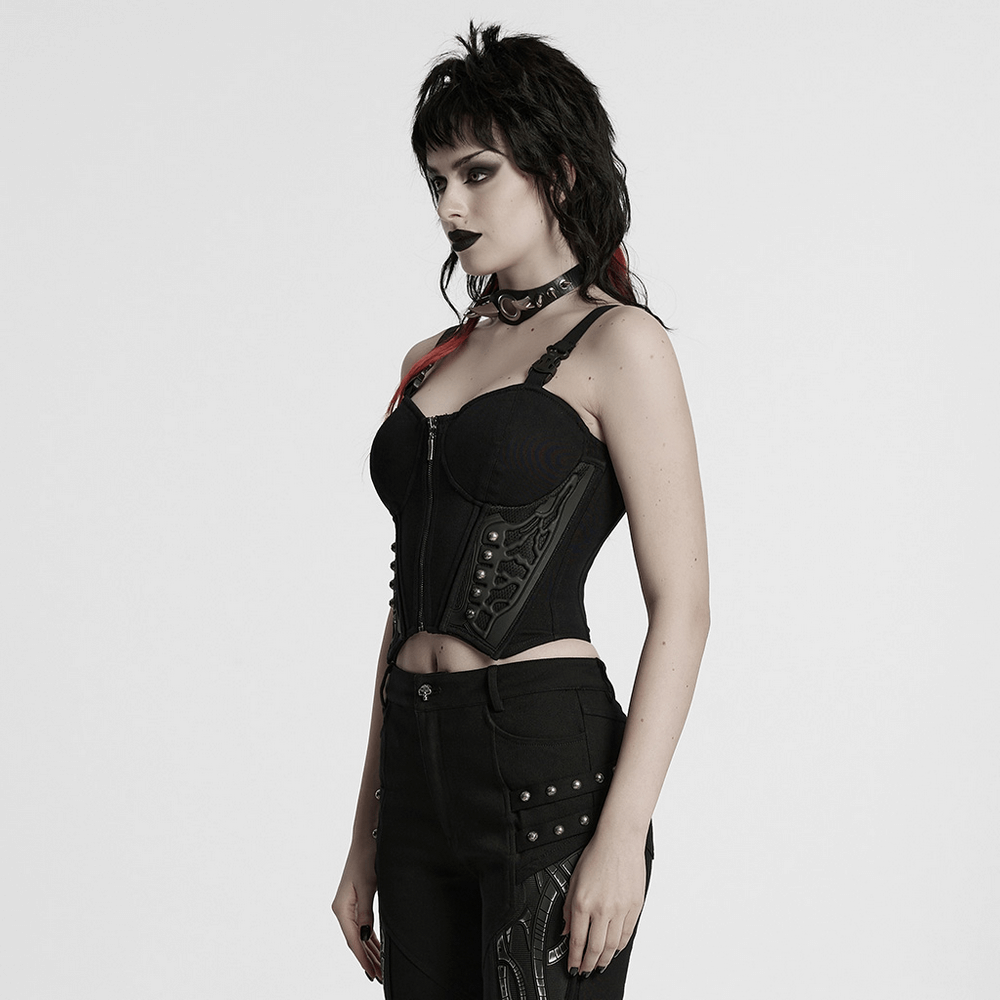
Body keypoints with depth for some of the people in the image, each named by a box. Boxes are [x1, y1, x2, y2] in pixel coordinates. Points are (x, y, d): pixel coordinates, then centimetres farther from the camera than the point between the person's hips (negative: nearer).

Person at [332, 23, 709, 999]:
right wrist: (368, 838, 15)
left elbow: (681, 608, -9)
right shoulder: (431, 362, 14)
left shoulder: (617, 343, -4)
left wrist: (622, 834, -17)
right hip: (420, 772, 6)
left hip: (548, 760, -6)